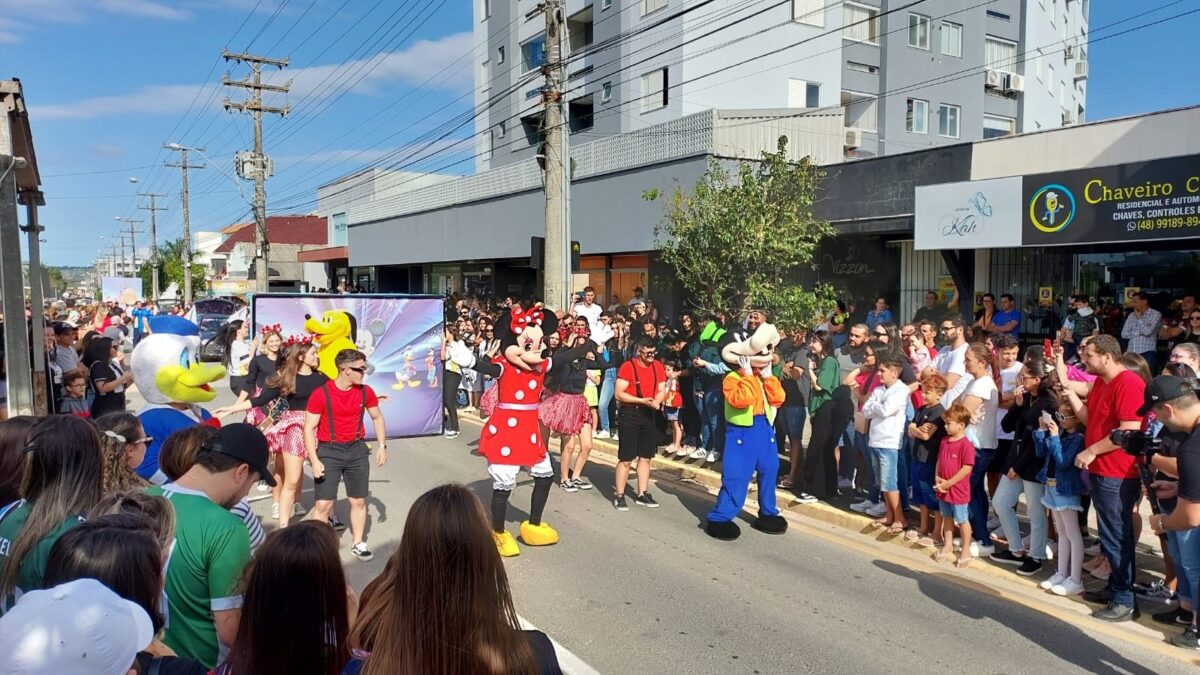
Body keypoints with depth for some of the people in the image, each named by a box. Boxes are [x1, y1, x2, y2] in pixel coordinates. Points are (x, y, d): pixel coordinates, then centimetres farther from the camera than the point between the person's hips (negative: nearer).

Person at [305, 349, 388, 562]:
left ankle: (358, 543, 28)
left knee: (359, 501, 11)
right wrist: (314, 460, -16)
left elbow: (377, 418, 13)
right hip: (329, 450, -3)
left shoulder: (365, 392, -2)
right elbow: (309, 428, -10)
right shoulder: (321, 394, -14)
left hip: (356, 450, 4)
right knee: (323, 504, -3)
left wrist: (382, 445, 4)